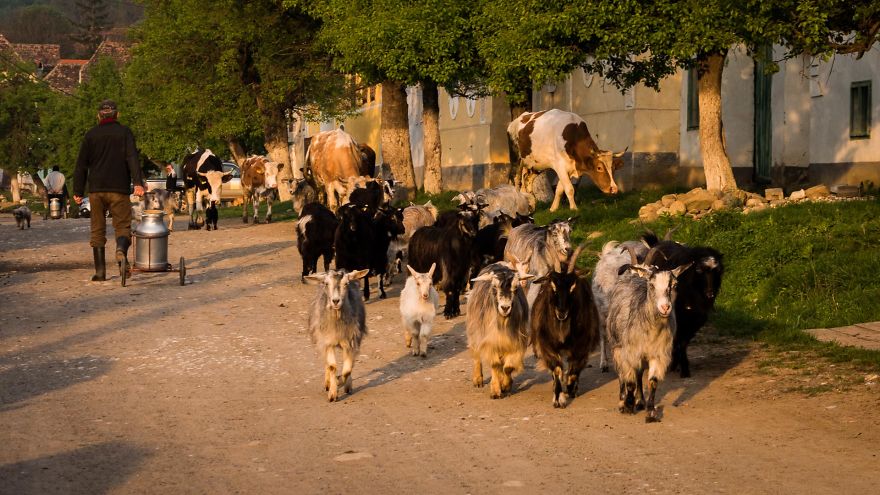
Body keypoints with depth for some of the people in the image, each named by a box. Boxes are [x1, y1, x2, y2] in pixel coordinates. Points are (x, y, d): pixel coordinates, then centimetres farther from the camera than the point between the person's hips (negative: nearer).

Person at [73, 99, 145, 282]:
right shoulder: (124, 132, 3)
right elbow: (132, 158, -11)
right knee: (122, 225, 0)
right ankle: (121, 250, -33)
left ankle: (100, 271, 4)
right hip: (119, 189, -2)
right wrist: (138, 182, -17)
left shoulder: (91, 135, 10)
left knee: (97, 230, 8)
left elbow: (81, 165, 9)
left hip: (96, 189, 2)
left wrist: (78, 191, 13)